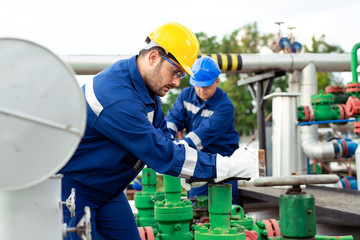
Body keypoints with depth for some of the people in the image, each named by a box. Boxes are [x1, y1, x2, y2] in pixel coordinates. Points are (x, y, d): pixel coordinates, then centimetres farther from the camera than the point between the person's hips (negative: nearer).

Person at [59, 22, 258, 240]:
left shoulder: (148, 85, -2)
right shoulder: (118, 100, -34)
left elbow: (163, 137, 5)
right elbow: (163, 154, -32)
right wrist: (227, 166, -28)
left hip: (107, 189, 9)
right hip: (72, 187, -9)